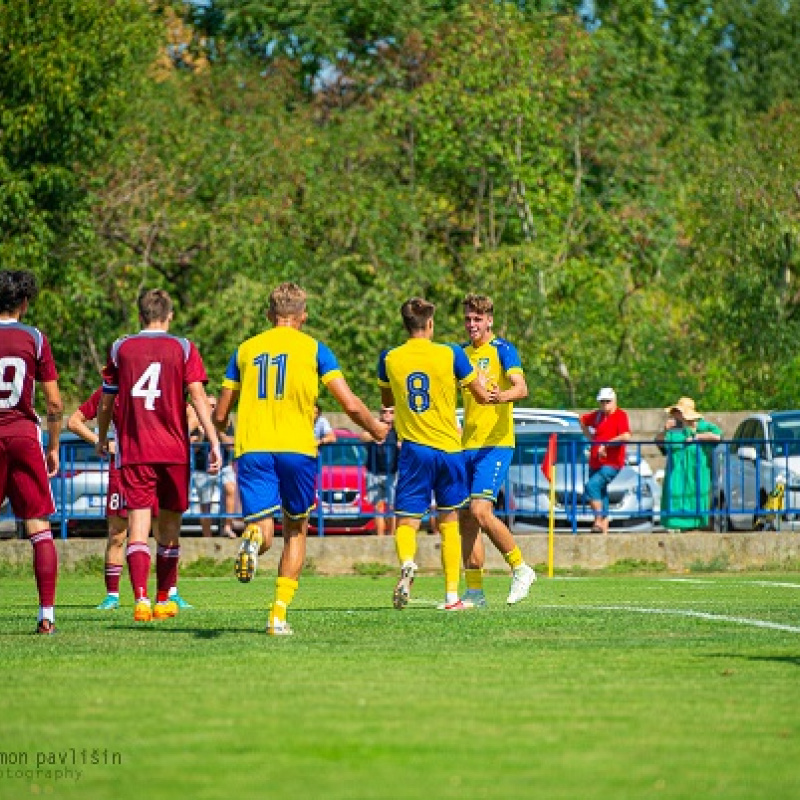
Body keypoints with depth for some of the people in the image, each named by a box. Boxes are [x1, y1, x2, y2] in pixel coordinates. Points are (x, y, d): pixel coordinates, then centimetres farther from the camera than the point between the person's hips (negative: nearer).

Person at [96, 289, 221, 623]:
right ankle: (164, 600, 21)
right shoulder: (183, 348, 3)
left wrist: (102, 438, 28)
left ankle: (141, 599, -23)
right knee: (169, 526, 13)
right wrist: (214, 441, -8)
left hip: (132, 450, 0)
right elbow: (197, 396, -7)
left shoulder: (120, 348, 6)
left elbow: (106, 402, 12)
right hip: (173, 449, 0)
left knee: (138, 523, -6)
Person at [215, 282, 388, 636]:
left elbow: (220, 416, 16)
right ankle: (279, 614, 9)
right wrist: (376, 429, 19)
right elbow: (351, 405, 0)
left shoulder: (245, 349, 15)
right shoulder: (313, 349, 7)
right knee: (296, 530, 17)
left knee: (264, 532, -1)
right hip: (297, 448, -1)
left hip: (251, 448, 1)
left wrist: (222, 428, 40)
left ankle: (253, 539, -39)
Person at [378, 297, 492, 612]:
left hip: (413, 448, 0)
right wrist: (492, 395, 27)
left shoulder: (389, 358, 1)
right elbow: (481, 396, 5)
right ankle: (452, 594, 12)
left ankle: (407, 562, -32)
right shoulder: (451, 355, -4)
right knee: (449, 522, 13)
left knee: (406, 522, 1)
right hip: (449, 448, 0)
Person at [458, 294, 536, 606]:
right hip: (467, 446, 7)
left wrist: (503, 395, -40)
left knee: (480, 510, -19)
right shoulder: (461, 353, 15)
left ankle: (520, 568, -3)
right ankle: (475, 591, 8)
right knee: (465, 518, 3)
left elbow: (521, 388, -19)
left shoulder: (503, 350, -5)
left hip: (496, 443, -7)